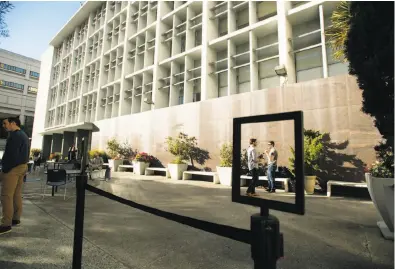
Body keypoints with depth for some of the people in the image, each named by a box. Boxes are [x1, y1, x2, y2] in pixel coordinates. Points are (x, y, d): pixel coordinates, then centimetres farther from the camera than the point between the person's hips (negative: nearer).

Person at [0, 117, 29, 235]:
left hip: (13, 168, -10)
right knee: (17, 194, 13)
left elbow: (11, 155, -19)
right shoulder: (24, 135, 18)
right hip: (22, 166, 10)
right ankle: (16, 219, 20)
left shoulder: (14, 135, -14)